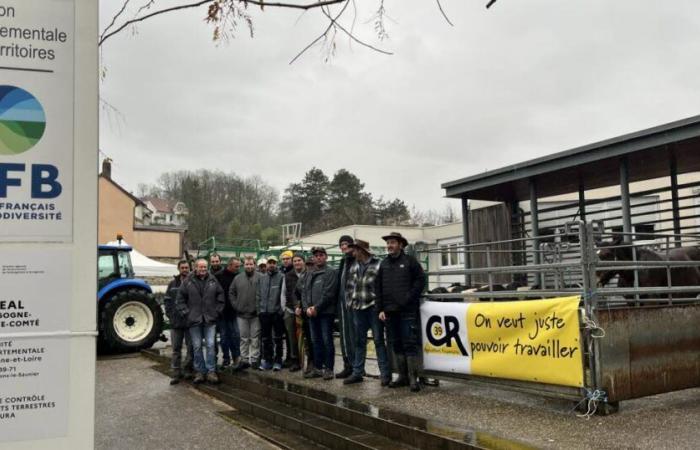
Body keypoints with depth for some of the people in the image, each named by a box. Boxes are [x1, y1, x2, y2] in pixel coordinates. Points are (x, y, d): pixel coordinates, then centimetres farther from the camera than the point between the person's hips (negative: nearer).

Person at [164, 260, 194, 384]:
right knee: (176, 348, 5)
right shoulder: (173, 283, 7)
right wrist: (169, 314, 1)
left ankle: (188, 370, 19)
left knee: (191, 347, 6)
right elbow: (167, 300, 10)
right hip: (176, 322, 2)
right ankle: (175, 373, 9)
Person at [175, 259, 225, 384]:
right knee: (197, 347, 6)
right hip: (194, 320, 0)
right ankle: (200, 371, 15)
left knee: (210, 345, -2)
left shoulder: (213, 280, 4)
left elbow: (220, 296, 9)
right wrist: (186, 312, -3)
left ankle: (211, 371, 6)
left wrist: (217, 311, 3)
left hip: (210, 319, 0)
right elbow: (180, 299, 3)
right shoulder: (188, 281, -1)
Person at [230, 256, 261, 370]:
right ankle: (244, 360, 16)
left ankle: (254, 359, 11)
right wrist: (235, 305, 3)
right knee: (244, 338, 9)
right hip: (241, 314, 3)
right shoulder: (237, 278, 8)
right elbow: (231, 293, 12)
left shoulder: (260, 278, -4)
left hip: (255, 314, -3)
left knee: (255, 338, 3)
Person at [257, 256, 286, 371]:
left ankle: (278, 361, 11)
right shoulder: (262, 278, 10)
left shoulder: (281, 277, -6)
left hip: (277, 313, -5)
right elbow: (258, 295, 13)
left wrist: (281, 309, -14)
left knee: (277, 339, 4)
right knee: (265, 338, 11)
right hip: (264, 313, 5)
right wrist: (259, 309, 6)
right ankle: (267, 360, 20)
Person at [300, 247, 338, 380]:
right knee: (316, 341, 11)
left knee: (327, 341, -5)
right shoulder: (309, 275, 18)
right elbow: (304, 292, 14)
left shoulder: (331, 272, -4)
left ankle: (328, 369, 1)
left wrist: (316, 307, -14)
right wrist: (307, 308, -3)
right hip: (312, 313, 7)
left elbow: (329, 293, -13)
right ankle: (317, 368, 18)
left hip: (326, 312, -7)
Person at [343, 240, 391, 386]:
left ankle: (385, 373, 3)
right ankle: (357, 372, 18)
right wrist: (352, 300, 10)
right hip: (358, 308, 7)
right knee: (359, 341, 11)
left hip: (373, 307, -6)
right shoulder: (354, 267, 13)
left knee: (378, 340, -3)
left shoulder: (378, 265, -9)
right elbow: (350, 286, 20)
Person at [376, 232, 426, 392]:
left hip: (408, 311, -5)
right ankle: (403, 376, 17)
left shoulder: (410, 261, 1)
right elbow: (378, 288, 12)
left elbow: (420, 280, -2)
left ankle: (413, 378, -2)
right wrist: (380, 309, 5)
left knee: (410, 344, -6)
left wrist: (409, 298, -9)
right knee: (396, 345, 9)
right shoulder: (383, 264, 14)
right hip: (390, 311, 5)